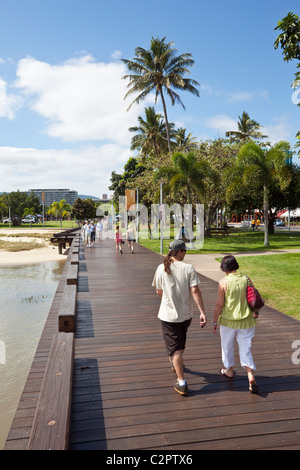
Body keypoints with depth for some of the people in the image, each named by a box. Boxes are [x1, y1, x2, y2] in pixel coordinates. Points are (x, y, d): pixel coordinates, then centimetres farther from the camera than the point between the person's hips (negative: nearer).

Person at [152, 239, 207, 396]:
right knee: (180, 343, 28)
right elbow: (195, 291, -17)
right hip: (186, 314, 2)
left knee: (175, 349, 5)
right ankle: (176, 363, 52)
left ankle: (182, 383, 5)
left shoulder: (161, 269, -9)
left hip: (168, 314, -1)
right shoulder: (189, 268, -13)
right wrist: (202, 312, -14)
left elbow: (159, 292, 1)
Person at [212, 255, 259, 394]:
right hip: (246, 320, 3)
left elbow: (220, 304, -13)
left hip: (228, 321, -3)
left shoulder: (224, 282, -14)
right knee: (245, 348, 10)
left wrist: (214, 321, -2)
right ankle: (251, 377, -2)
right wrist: (255, 312, 23)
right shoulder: (246, 279, -3)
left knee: (227, 346, 20)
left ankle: (229, 370, 37)